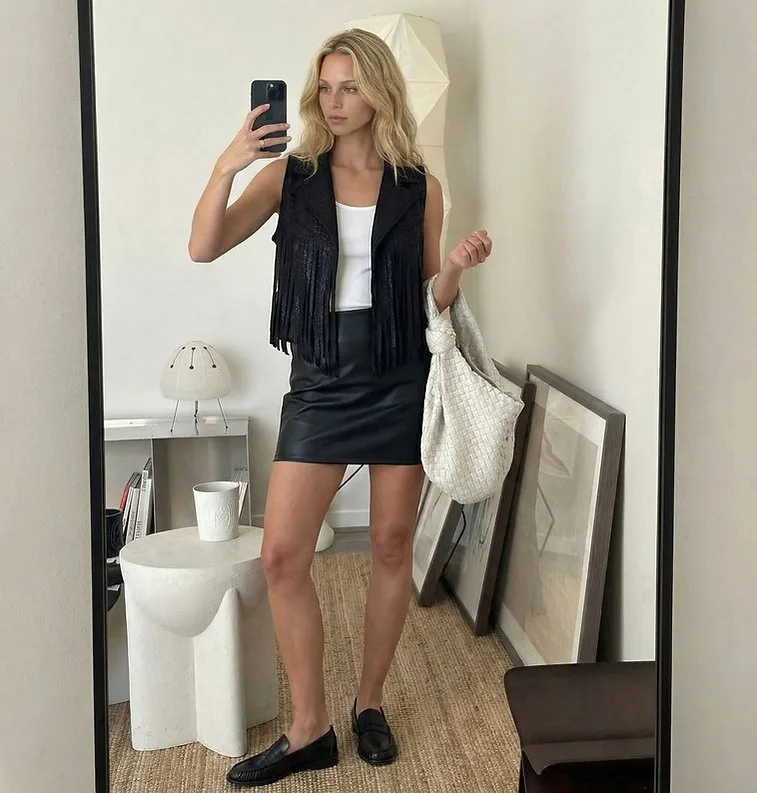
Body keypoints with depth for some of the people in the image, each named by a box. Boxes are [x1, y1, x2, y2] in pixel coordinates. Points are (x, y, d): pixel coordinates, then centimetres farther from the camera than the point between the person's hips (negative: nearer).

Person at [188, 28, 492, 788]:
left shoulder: (418, 186, 3)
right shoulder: (291, 175, 2)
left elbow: (431, 296, 10)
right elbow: (204, 247, -6)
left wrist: (456, 267, -11)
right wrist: (225, 169, -20)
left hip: (399, 377, 0)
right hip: (319, 380, 0)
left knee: (392, 546, 8)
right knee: (282, 555, -4)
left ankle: (370, 703, 27)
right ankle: (308, 730, 10)